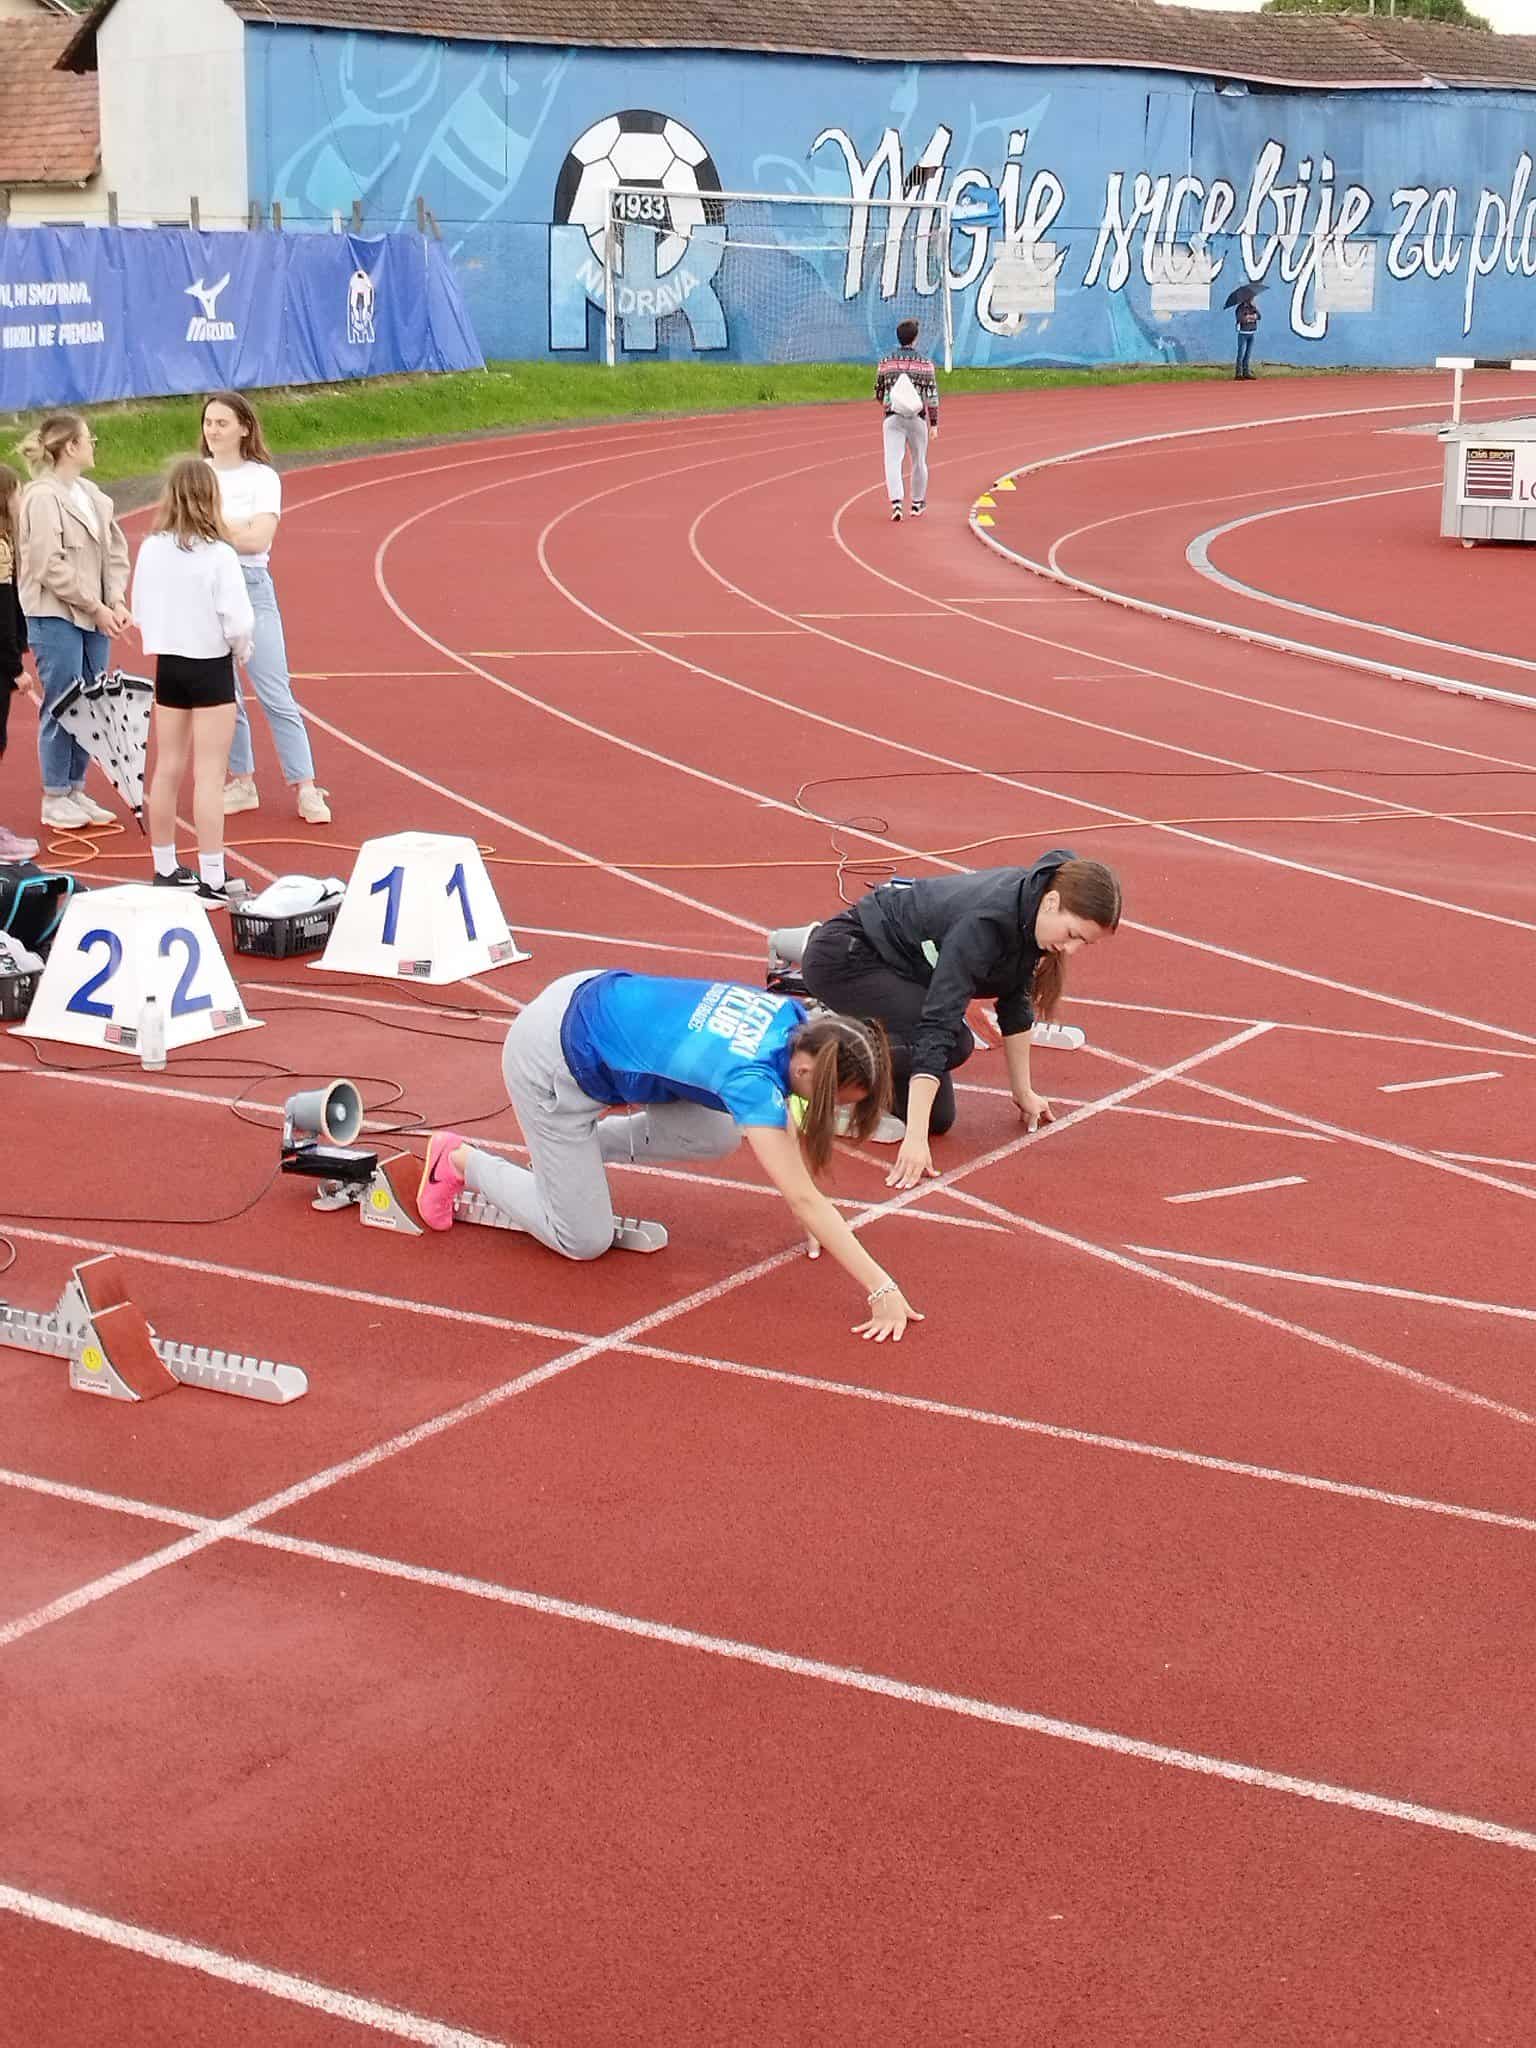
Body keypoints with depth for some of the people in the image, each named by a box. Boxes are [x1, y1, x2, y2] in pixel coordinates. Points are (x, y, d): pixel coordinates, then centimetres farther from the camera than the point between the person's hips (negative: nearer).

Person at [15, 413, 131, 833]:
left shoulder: (92, 495, 11)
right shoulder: (42, 497, -11)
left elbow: (116, 552, 12)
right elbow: (50, 566, -16)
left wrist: (116, 601, -3)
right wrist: (96, 607, -13)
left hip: (94, 617, 7)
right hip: (55, 618, -7)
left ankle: (75, 790, 19)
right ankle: (55, 799, 7)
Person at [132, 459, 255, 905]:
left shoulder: (150, 550, -3)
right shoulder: (217, 555, -18)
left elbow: (140, 611, 5)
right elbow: (238, 621, -18)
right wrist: (242, 651, 1)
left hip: (167, 664, 5)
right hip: (211, 667, -5)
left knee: (168, 768, 14)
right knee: (209, 774, -2)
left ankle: (166, 871, 24)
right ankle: (211, 880, -1)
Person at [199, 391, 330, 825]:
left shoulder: (262, 477, -1)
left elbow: (259, 539, -13)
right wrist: (234, 528, -7)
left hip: (251, 586, -4)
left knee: (275, 695, -6)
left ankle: (306, 788, -3)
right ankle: (241, 782, 18)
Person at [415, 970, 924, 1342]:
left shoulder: (794, 1020, -11)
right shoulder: (751, 1078, -32)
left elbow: (783, 1124, 6)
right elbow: (805, 1200, -33)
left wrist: (813, 1216, 5)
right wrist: (882, 1290, -34)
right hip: (553, 1060, -8)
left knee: (718, 1138, 4)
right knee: (584, 1242, 1)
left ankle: (578, 1148, 19)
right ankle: (460, 1162, 17)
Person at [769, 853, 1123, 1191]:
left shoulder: (1028, 911, -10)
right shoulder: (984, 924, -35)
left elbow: (1015, 1001, 6)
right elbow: (937, 1027, -38)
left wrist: (1023, 1092, 11)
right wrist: (915, 1138, -42)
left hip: (892, 964, 9)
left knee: (938, 1118, 6)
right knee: (955, 1044, -30)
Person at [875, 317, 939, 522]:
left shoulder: (885, 362, 3)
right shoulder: (925, 363, -1)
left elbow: (878, 395, 10)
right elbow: (932, 396, -5)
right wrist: (934, 424, -2)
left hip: (893, 418, 0)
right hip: (917, 418, 0)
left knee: (893, 461, -6)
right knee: (919, 462, 15)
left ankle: (896, 503, -24)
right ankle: (917, 504, 27)